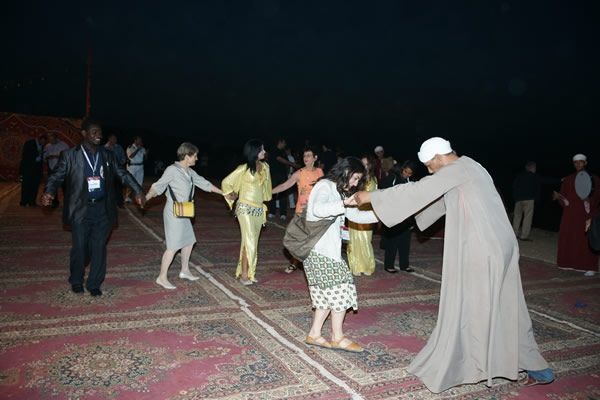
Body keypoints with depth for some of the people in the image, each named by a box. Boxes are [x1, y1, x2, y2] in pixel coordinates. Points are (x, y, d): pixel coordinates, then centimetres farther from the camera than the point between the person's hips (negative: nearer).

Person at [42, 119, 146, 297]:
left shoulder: (107, 155, 9)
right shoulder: (69, 155, 0)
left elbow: (122, 174, 9)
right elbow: (57, 176, -2)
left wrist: (138, 191, -1)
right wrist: (49, 192, -22)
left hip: (103, 209, 2)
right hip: (81, 209, -2)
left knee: (99, 247, 6)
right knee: (80, 247, 6)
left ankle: (94, 284, 20)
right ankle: (76, 281, 30)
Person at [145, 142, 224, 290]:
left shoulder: (190, 172, 11)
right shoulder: (172, 170, -14)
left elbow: (204, 184, 18)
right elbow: (158, 186, -15)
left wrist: (223, 193, 22)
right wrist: (146, 198, -29)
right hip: (173, 212, -9)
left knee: (189, 241, 16)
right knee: (173, 246, -8)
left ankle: (185, 271, 31)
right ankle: (162, 277, 2)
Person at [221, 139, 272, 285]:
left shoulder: (265, 166, 6)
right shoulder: (244, 169, -10)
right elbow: (226, 183, -2)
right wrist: (231, 196, 6)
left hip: (259, 209, 6)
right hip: (246, 208, -6)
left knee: (253, 242, 9)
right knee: (249, 242, -8)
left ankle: (249, 272, 17)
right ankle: (244, 275, -1)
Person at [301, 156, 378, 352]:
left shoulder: (337, 192, 18)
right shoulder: (325, 186, -12)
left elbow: (356, 215, 17)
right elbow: (318, 209, -32)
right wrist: (344, 204, -42)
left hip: (328, 249, 10)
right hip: (320, 250, -10)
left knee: (328, 293, 12)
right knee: (340, 290, -3)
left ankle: (314, 334, 21)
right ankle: (338, 338, 11)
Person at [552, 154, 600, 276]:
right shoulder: (568, 179, 12)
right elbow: (563, 196, 10)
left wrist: (589, 200, -20)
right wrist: (558, 196, -11)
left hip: (587, 213, -3)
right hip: (570, 213, 3)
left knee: (587, 240, -6)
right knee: (568, 238, 1)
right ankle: (570, 263, 10)